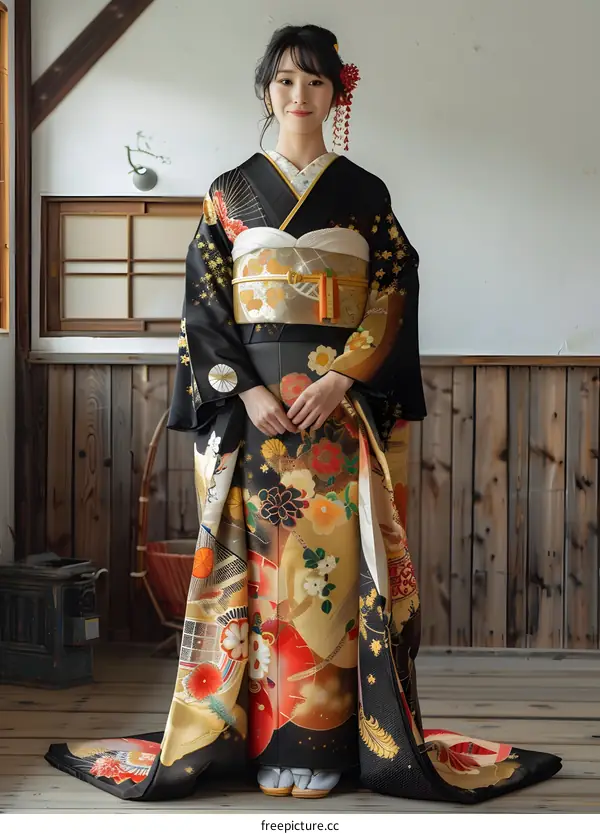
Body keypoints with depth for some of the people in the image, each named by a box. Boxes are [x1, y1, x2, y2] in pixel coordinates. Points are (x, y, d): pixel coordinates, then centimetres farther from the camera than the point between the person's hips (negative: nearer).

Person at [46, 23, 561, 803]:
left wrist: (342, 378, -12)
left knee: (335, 558, -3)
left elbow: (395, 294, 3)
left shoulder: (366, 193, 9)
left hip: (345, 402, 0)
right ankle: (264, 733, 9)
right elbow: (203, 302, 4)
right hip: (251, 404, 1)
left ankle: (327, 735, 6)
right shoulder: (228, 192, 10)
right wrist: (246, 390, -10)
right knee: (261, 557, -1)